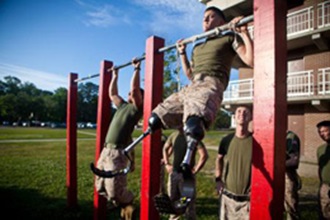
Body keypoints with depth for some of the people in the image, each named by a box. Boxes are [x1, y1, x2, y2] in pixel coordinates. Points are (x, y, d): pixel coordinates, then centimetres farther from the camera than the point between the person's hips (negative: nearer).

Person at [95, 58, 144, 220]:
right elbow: (112, 93, 30)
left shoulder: (136, 108, -1)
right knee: (100, 186, 14)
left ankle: (128, 203, 20)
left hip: (118, 153, -8)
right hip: (106, 150, 9)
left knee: (114, 188, -11)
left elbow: (135, 89, -14)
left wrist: (136, 69, -7)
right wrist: (115, 76, 35)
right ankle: (119, 202, 35)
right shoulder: (122, 106, 20)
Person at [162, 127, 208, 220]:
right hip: (173, 173, 6)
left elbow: (204, 155, -22)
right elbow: (165, 149, 18)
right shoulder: (174, 135, 2)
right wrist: (167, 164, 10)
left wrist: (195, 170, -18)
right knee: (172, 199, 19)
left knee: (188, 202, 3)